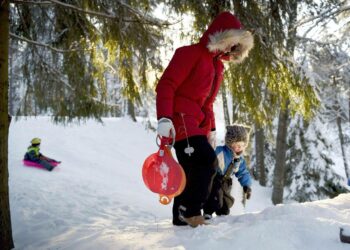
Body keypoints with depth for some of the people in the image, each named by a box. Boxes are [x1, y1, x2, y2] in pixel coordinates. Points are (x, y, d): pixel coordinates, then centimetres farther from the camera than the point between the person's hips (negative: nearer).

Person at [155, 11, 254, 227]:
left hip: (199, 125, 9)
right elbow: (166, 85, -15)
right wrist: (164, 118, -27)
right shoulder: (190, 54, -8)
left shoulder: (218, 65, 19)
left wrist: (211, 128, 21)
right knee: (207, 160, -23)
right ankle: (191, 210, -11)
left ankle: (181, 217, 19)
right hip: (181, 120, -9)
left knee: (193, 172, 8)